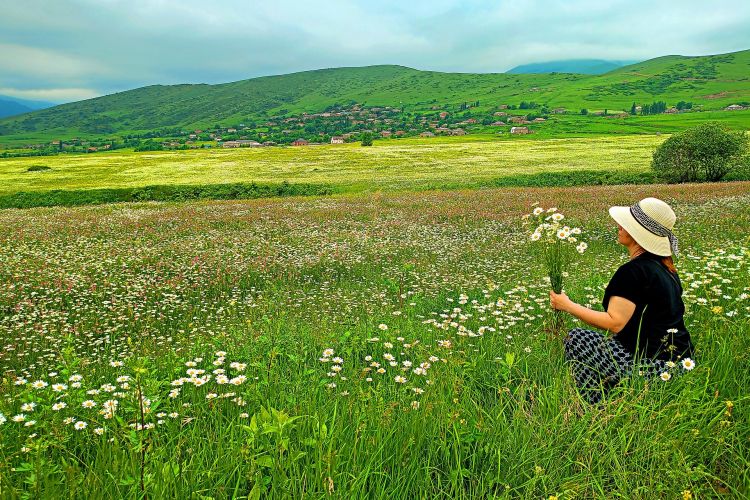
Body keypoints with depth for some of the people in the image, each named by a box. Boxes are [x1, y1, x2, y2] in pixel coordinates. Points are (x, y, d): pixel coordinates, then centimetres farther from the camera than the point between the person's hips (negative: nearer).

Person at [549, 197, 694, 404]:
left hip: (657, 367, -10)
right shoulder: (664, 265, 11)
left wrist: (568, 305, -12)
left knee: (576, 338, -5)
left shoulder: (633, 271, -19)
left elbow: (615, 323, -21)